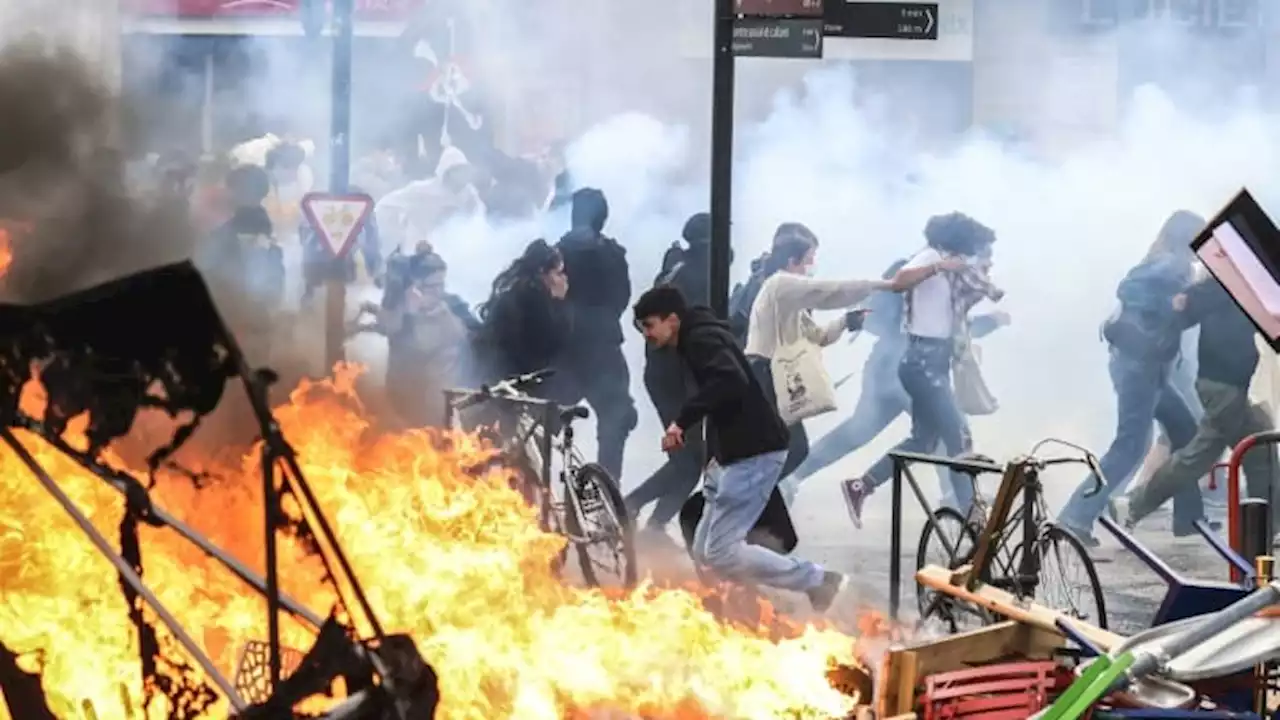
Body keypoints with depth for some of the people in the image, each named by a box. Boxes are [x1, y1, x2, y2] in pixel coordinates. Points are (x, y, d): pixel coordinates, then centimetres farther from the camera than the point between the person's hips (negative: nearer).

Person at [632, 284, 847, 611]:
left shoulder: (703, 338, -14)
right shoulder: (696, 340, 18)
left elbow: (730, 382, -33)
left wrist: (682, 420, -32)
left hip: (754, 453, -10)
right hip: (733, 454, 10)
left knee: (721, 553, -13)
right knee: (705, 551, 8)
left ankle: (819, 581, -6)